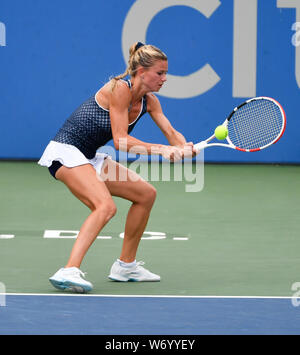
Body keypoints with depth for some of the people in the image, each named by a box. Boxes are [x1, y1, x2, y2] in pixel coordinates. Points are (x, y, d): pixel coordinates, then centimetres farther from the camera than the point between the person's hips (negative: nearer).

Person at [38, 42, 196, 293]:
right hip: (66, 152, -10)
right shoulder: (120, 88, -19)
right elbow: (121, 140, -24)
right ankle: (69, 271, -42)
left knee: (146, 194, 14)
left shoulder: (148, 100, 7)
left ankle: (125, 265, 23)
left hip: (89, 157, 10)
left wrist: (184, 148, -20)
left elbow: (171, 133, 2)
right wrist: (161, 150, -30)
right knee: (106, 206, -31)